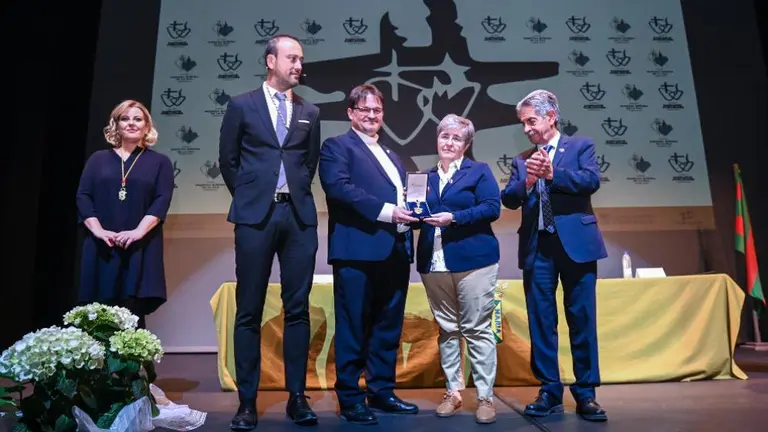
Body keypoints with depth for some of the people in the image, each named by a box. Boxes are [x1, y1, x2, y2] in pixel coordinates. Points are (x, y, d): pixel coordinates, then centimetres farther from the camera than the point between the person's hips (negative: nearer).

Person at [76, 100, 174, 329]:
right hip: (101, 248, 2)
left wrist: (139, 231, -17)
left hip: (140, 248, -2)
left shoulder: (159, 162, 10)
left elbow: (162, 200, -3)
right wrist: (98, 230, -10)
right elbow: (82, 196, 7)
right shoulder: (98, 158, 16)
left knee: (133, 315, -6)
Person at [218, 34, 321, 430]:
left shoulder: (310, 112, 13)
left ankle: (297, 397, 13)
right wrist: (249, 197, 10)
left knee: (298, 309, 3)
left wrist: (296, 195, 12)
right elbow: (228, 160, 9)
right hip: (255, 216, -2)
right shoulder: (241, 105, 6)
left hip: (299, 216, 2)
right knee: (249, 311, 2)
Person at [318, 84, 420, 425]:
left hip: (396, 250, 8)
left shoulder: (390, 153, 25)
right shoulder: (337, 146, 1)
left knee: (388, 327, 13)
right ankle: (350, 399, 13)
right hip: (358, 250, -7)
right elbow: (339, 187, -15)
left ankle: (382, 391, 26)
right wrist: (384, 211, -20)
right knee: (354, 328, 1)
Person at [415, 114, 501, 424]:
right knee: (446, 330, 10)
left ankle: (485, 397, 10)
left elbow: (492, 208, -9)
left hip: (473, 260, -4)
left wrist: (453, 218, -17)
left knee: (477, 330, 1)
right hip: (435, 263, 4)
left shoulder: (479, 171, 4)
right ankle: (452, 392, 22)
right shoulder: (426, 176, 16)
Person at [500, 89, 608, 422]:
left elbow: (592, 180, -10)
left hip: (575, 243, -2)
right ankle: (550, 392, 16)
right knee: (541, 321, 5)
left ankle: (585, 394, 15)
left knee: (582, 319, 3)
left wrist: (553, 173, -22)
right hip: (537, 248, 3)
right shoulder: (522, 160, 13)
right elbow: (508, 199, 2)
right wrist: (527, 181, -16)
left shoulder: (581, 146, 7)